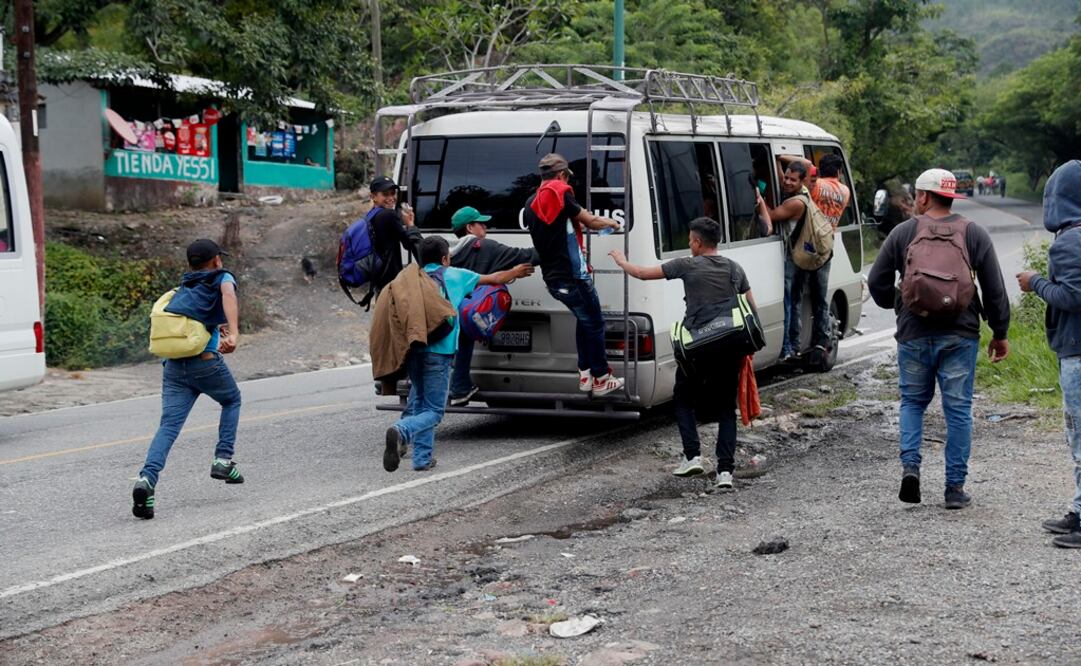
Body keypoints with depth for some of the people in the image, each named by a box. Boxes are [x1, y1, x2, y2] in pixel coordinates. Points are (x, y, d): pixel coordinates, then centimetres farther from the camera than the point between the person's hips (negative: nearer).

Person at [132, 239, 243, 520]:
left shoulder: (182, 289, 26)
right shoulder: (222, 278, 9)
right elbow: (228, 295, -15)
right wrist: (234, 333, -29)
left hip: (173, 365, 4)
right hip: (205, 361, -4)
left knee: (168, 425, -5)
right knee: (232, 401, 24)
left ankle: (147, 479, -26)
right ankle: (223, 461, 15)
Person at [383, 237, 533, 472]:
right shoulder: (454, 275, 8)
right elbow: (495, 279, 21)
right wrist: (515, 272, 39)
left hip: (413, 349, 5)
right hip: (439, 351, -5)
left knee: (420, 404, 17)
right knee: (433, 411, -3)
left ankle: (423, 458, 12)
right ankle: (401, 432, -29)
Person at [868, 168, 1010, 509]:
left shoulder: (902, 233, -1)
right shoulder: (974, 234, 1)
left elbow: (877, 283, 2)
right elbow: (994, 289, 1)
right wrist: (999, 333, 9)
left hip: (914, 334, 0)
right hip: (960, 336, 0)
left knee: (912, 401, 17)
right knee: (958, 408, 5)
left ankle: (910, 465, -2)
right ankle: (955, 487, 6)